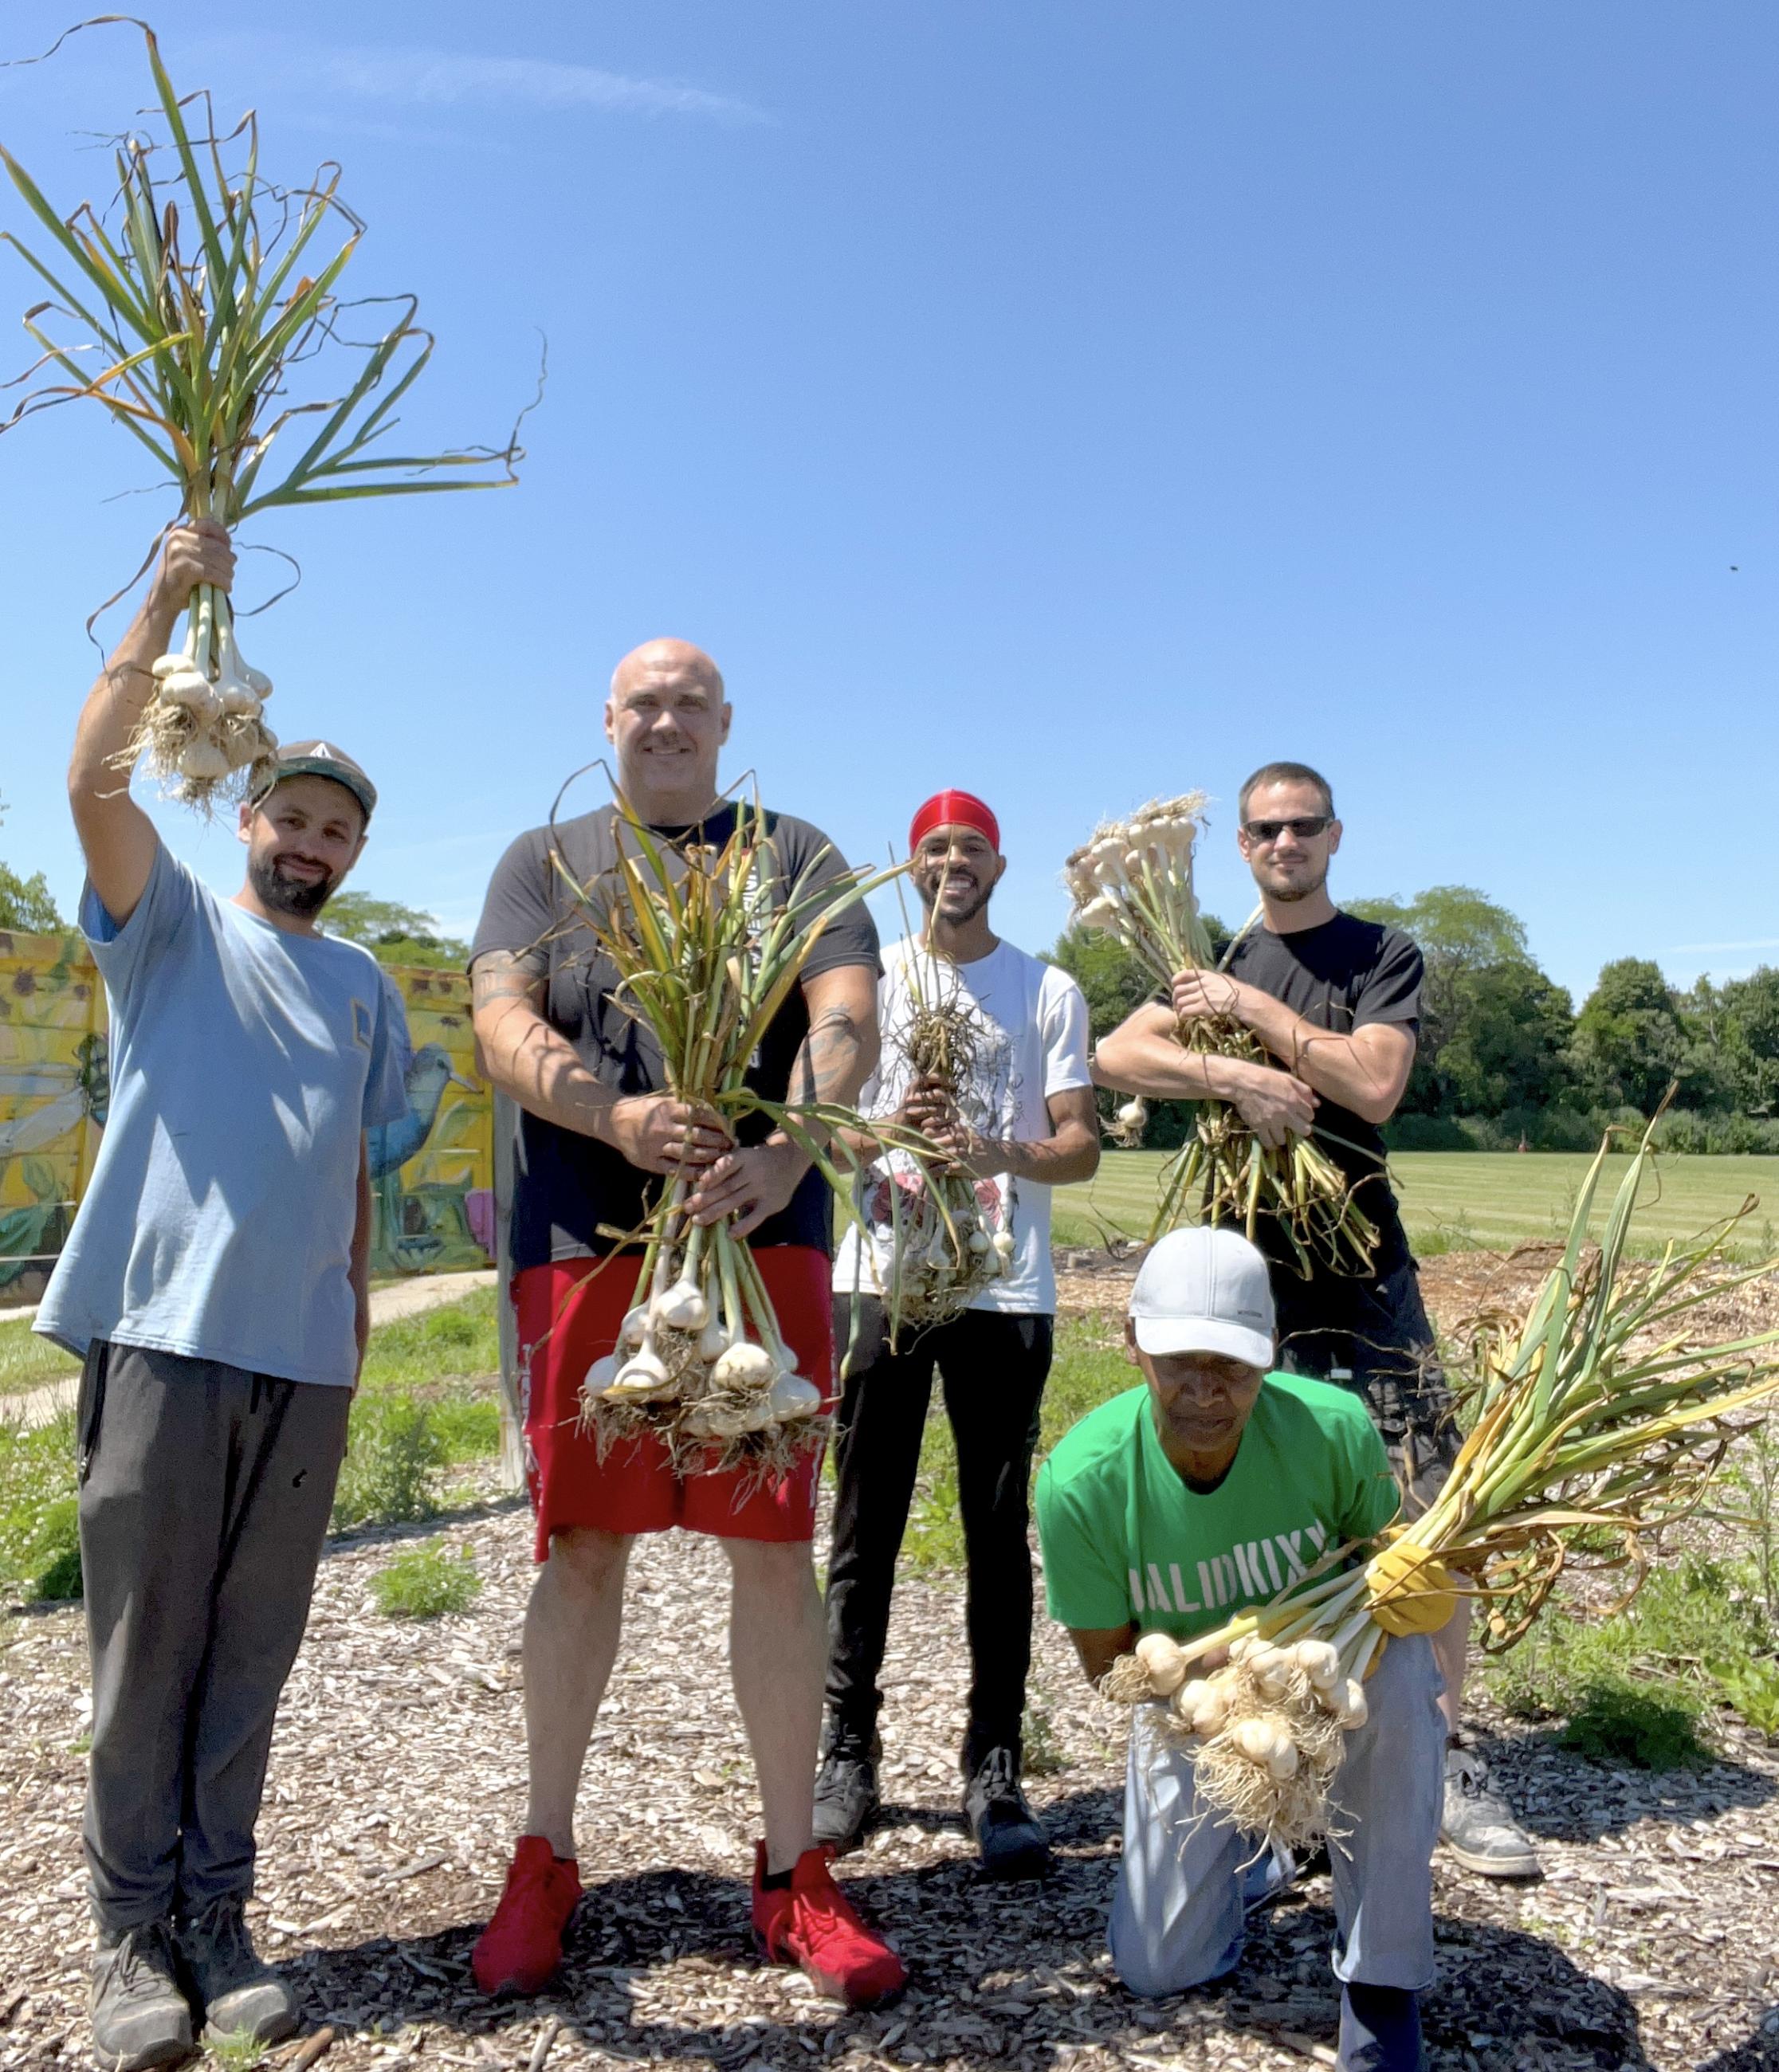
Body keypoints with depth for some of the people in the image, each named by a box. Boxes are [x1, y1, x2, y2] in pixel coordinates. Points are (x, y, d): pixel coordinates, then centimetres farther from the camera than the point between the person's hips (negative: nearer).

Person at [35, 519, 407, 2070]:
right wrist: (165, 604, -14)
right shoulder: (172, 923, 8)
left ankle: (217, 1915, 20)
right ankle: (137, 1931, 16)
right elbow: (97, 782, -10)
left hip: (306, 1358, 3)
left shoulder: (363, 985, 18)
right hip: (163, 1333, -3)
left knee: (252, 1660, 8)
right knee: (145, 1651, 2)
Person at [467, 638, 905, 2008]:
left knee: (776, 1547, 2)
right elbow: (503, 1026, -1)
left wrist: (789, 1151, -24)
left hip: (763, 1237, 0)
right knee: (580, 1549, 7)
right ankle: (546, 1861, 25)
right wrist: (619, 1116, -21)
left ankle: (792, 1873, 18)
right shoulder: (547, 862, 14)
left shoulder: (794, 857, 11)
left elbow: (848, 1019, -5)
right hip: (584, 1240, 1)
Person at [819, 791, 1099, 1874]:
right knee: (865, 1530, 5)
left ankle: (996, 1773, 12)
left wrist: (998, 1153, -18)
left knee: (1000, 1533, 2)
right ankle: (850, 1756, 16)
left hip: (1006, 1293, 0)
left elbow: (1083, 1146, 3)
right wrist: (886, 1132, -14)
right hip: (880, 1279, 1)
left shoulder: (1050, 991, 8)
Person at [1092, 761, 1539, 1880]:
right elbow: (1118, 1055, -5)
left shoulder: (1383, 954, 5)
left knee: (1429, 1519, -5)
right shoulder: (1214, 966, 13)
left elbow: (1373, 1083, -13)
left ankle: (1448, 1765, 8)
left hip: (1363, 1272, -2)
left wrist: (1252, 1007, -9)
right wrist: (1237, 1075, -19)